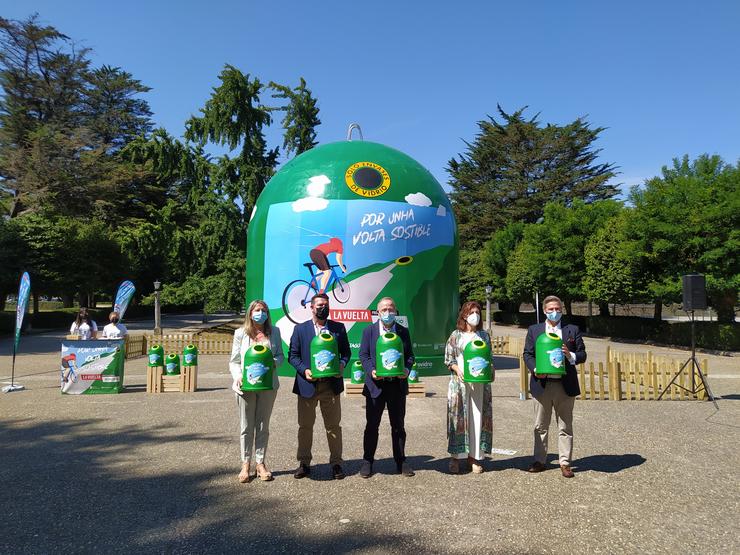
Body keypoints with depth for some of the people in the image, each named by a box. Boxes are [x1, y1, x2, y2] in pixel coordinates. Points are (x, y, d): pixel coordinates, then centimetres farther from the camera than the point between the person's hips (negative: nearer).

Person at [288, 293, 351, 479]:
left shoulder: (338, 328, 7)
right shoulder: (300, 329, 4)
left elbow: (346, 351, 11)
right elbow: (292, 355, 2)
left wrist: (342, 364, -9)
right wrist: (304, 370, -13)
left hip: (331, 385, 1)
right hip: (308, 385, 0)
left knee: (333, 426, 8)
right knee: (305, 426, 9)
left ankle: (336, 463, 20)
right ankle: (304, 463, 23)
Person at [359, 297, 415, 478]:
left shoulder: (403, 332, 7)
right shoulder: (369, 331, 2)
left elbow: (410, 355, 8)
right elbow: (363, 355, -1)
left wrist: (407, 369, -11)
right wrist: (371, 371, -16)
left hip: (397, 384, 2)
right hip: (376, 385, -2)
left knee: (398, 425, 11)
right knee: (372, 425, 7)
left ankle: (401, 461, 24)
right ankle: (367, 461, 19)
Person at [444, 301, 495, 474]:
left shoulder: (484, 335, 11)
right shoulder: (456, 335, 3)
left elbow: (490, 357, 14)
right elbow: (448, 358, 3)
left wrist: (491, 371, -3)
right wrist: (457, 369, -14)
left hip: (480, 382, 3)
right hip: (460, 381, -2)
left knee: (478, 417, 4)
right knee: (459, 417, -2)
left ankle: (474, 456, 15)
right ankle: (456, 456, 8)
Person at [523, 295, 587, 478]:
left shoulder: (573, 330, 6)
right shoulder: (534, 330, 7)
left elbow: (582, 355, 4)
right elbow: (527, 354, 4)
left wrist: (571, 356, -17)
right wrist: (535, 369, -13)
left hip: (565, 385, 0)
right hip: (542, 384, 1)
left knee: (565, 427, 7)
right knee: (540, 426, 10)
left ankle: (565, 463, 18)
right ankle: (539, 461, 20)